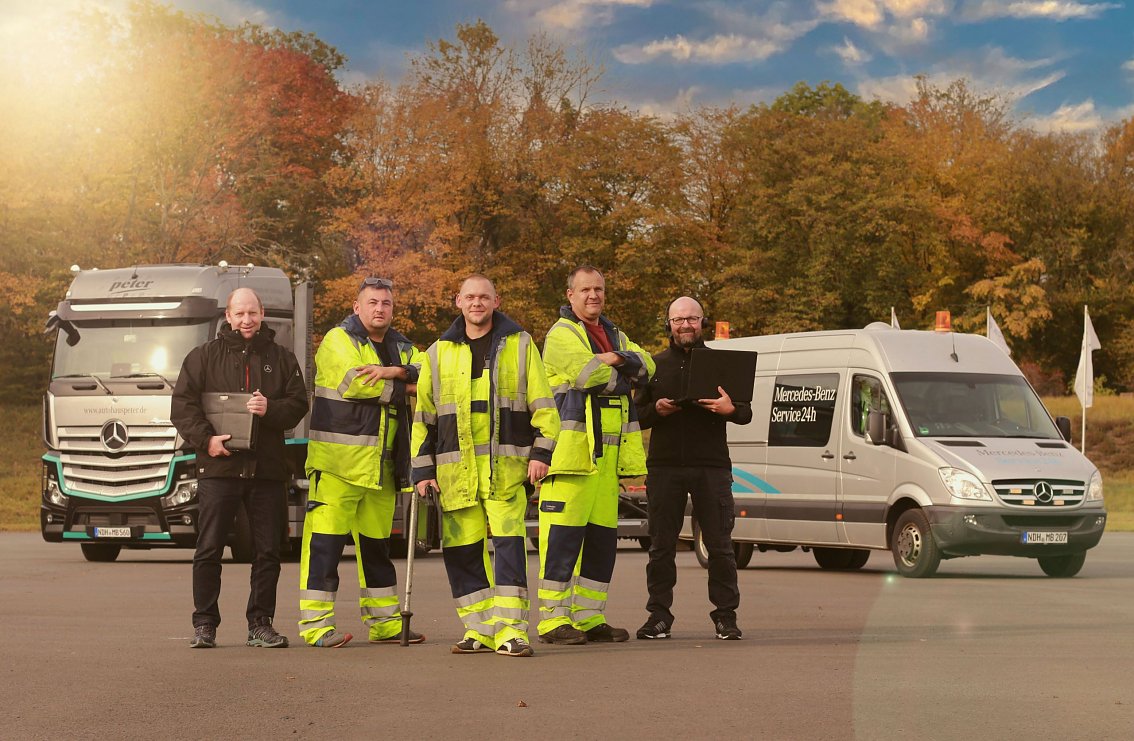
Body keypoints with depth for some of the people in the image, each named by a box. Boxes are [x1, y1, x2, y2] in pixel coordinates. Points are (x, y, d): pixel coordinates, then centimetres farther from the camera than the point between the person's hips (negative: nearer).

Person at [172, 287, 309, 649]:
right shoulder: (205, 356, 7)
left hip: (267, 468, 2)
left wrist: (270, 409, -12)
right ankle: (204, 623, 8)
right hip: (218, 468, -2)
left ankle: (260, 623, 13)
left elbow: (298, 403, 8)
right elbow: (182, 404, 2)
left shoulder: (282, 358, 12)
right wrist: (205, 438, -12)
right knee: (209, 550, -1)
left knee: (268, 551, 4)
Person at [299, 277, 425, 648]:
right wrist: (404, 386, -8)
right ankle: (315, 622, -6)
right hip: (338, 461, -7)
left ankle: (384, 622, 22)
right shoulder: (339, 340, -4)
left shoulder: (402, 348, 16)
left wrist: (396, 371, -18)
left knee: (376, 543, 15)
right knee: (325, 540, -9)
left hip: (381, 464, 7)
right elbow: (354, 383, -20)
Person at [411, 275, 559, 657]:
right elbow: (424, 416, 16)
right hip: (455, 468, 3)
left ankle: (510, 629, -9)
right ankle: (479, 629, 14)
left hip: (506, 467, -3)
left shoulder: (520, 345, 9)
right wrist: (423, 469, 9)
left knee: (509, 542, -11)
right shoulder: (438, 353, 15)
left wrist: (541, 452, -4)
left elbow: (543, 404, 7)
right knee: (462, 550, 3)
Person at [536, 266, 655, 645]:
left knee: (602, 537, 9)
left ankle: (589, 617, 16)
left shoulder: (615, 336, 23)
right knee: (564, 534, -10)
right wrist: (623, 375, -2)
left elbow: (646, 366, 7)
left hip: (608, 450, 8)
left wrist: (617, 359, -13)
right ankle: (553, 619, -7)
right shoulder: (561, 335, -3)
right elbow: (588, 373, -19)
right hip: (572, 447, -8)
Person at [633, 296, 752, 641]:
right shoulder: (655, 365, 14)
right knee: (661, 545, 2)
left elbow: (746, 412, 9)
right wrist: (656, 410, -8)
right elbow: (636, 415, 14)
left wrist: (730, 408, -14)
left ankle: (725, 616, 4)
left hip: (711, 466, -1)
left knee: (719, 544, -2)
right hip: (664, 467, 1)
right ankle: (659, 616, 8)